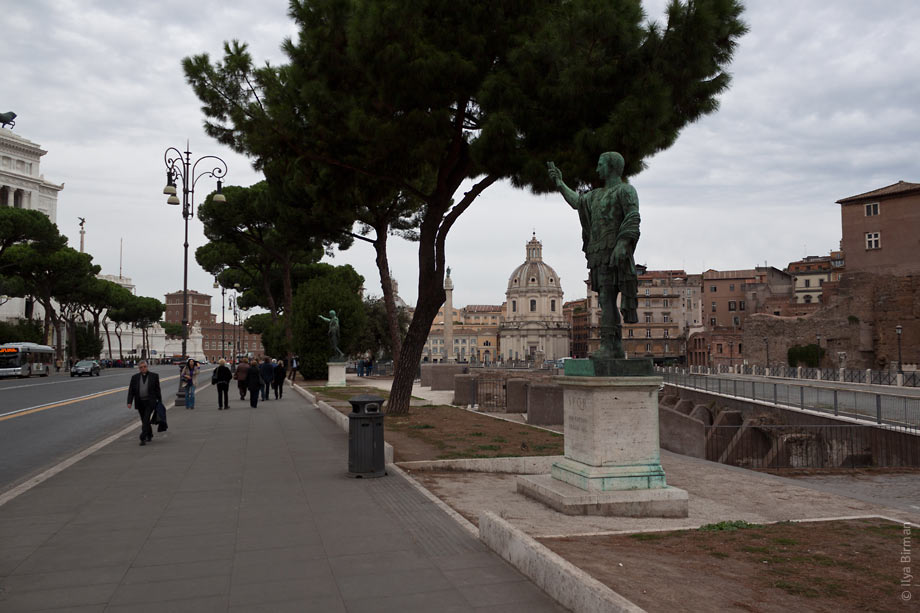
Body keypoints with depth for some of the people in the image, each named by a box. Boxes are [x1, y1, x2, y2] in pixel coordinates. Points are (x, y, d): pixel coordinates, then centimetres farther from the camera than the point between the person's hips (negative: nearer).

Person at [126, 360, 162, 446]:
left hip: (150, 402, -3)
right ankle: (149, 435, 31)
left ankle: (143, 438, -13)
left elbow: (157, 389, 5)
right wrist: (129, 402, -6)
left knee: (146, 420, -13)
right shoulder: (135, 377, 7)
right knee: (144, 420, 12)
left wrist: (159, 401, 5)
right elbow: (131, 391, 4)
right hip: (140, 403, 3)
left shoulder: (154, 376, 2)